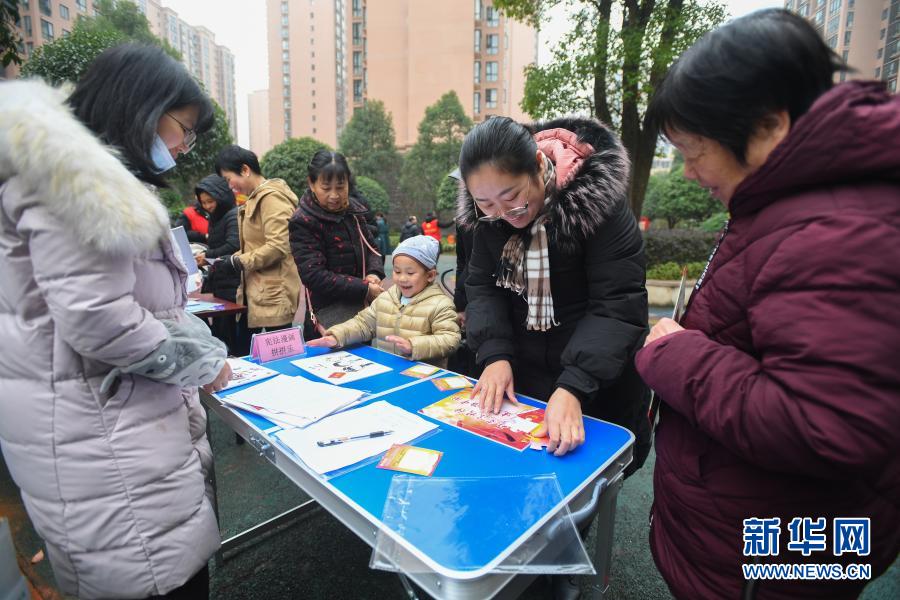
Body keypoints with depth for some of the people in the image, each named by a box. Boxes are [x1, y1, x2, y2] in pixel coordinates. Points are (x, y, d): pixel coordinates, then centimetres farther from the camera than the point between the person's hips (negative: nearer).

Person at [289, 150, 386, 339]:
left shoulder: (353, 210, 4)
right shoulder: (303, 222, -13)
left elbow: (371, 247, 13)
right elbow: (314, 275, -19)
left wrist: (374, 273, -9)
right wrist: (364, 289, -21)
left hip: (363, 310, 6)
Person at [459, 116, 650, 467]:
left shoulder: (597, 198, -23)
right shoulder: (487, 214, -8)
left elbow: (619, 304, -26)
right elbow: (482, 285, -4)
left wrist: (572, 387, -36)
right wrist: (494, 355, -18)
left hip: (598, 383, -3)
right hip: (522, 376, 4)